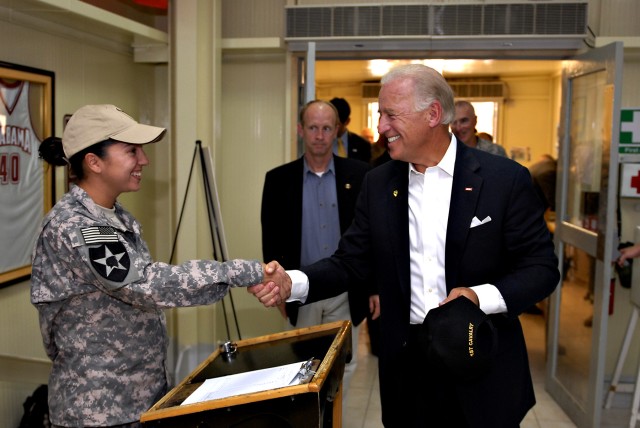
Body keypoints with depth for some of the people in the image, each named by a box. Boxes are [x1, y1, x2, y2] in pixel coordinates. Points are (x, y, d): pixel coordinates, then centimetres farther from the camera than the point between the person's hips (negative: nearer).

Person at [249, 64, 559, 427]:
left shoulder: (506, 179, -9)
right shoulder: (378, 183, 3)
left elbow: (542, 267, -7)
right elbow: (349, 262, 3)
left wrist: (481, 297, -23)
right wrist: (292, 282, -14)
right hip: (406, 367, 3)